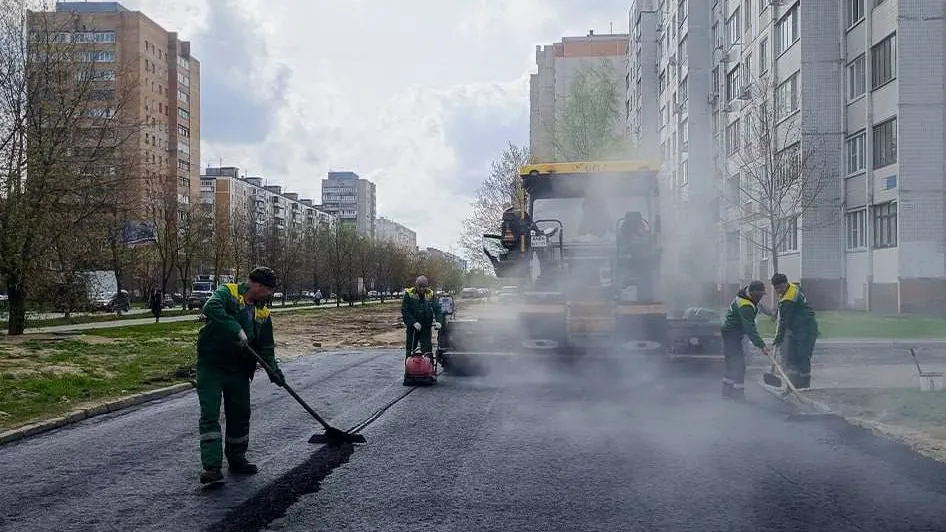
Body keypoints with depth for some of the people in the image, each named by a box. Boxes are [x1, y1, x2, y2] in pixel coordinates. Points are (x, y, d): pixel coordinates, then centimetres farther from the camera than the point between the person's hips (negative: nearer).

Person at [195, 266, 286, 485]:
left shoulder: (263, 313, 7)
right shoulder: (227, 292, -11)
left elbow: (266, 346, 10)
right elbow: (211, 308, -32)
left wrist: (273, 369, -5)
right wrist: (236, 330, -38)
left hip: (238, 369, 6)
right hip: (211, 365, -6)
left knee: (240, 415, 12)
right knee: (210, 415, -10)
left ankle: (237, 459, 29)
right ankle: (212, 467, -10)